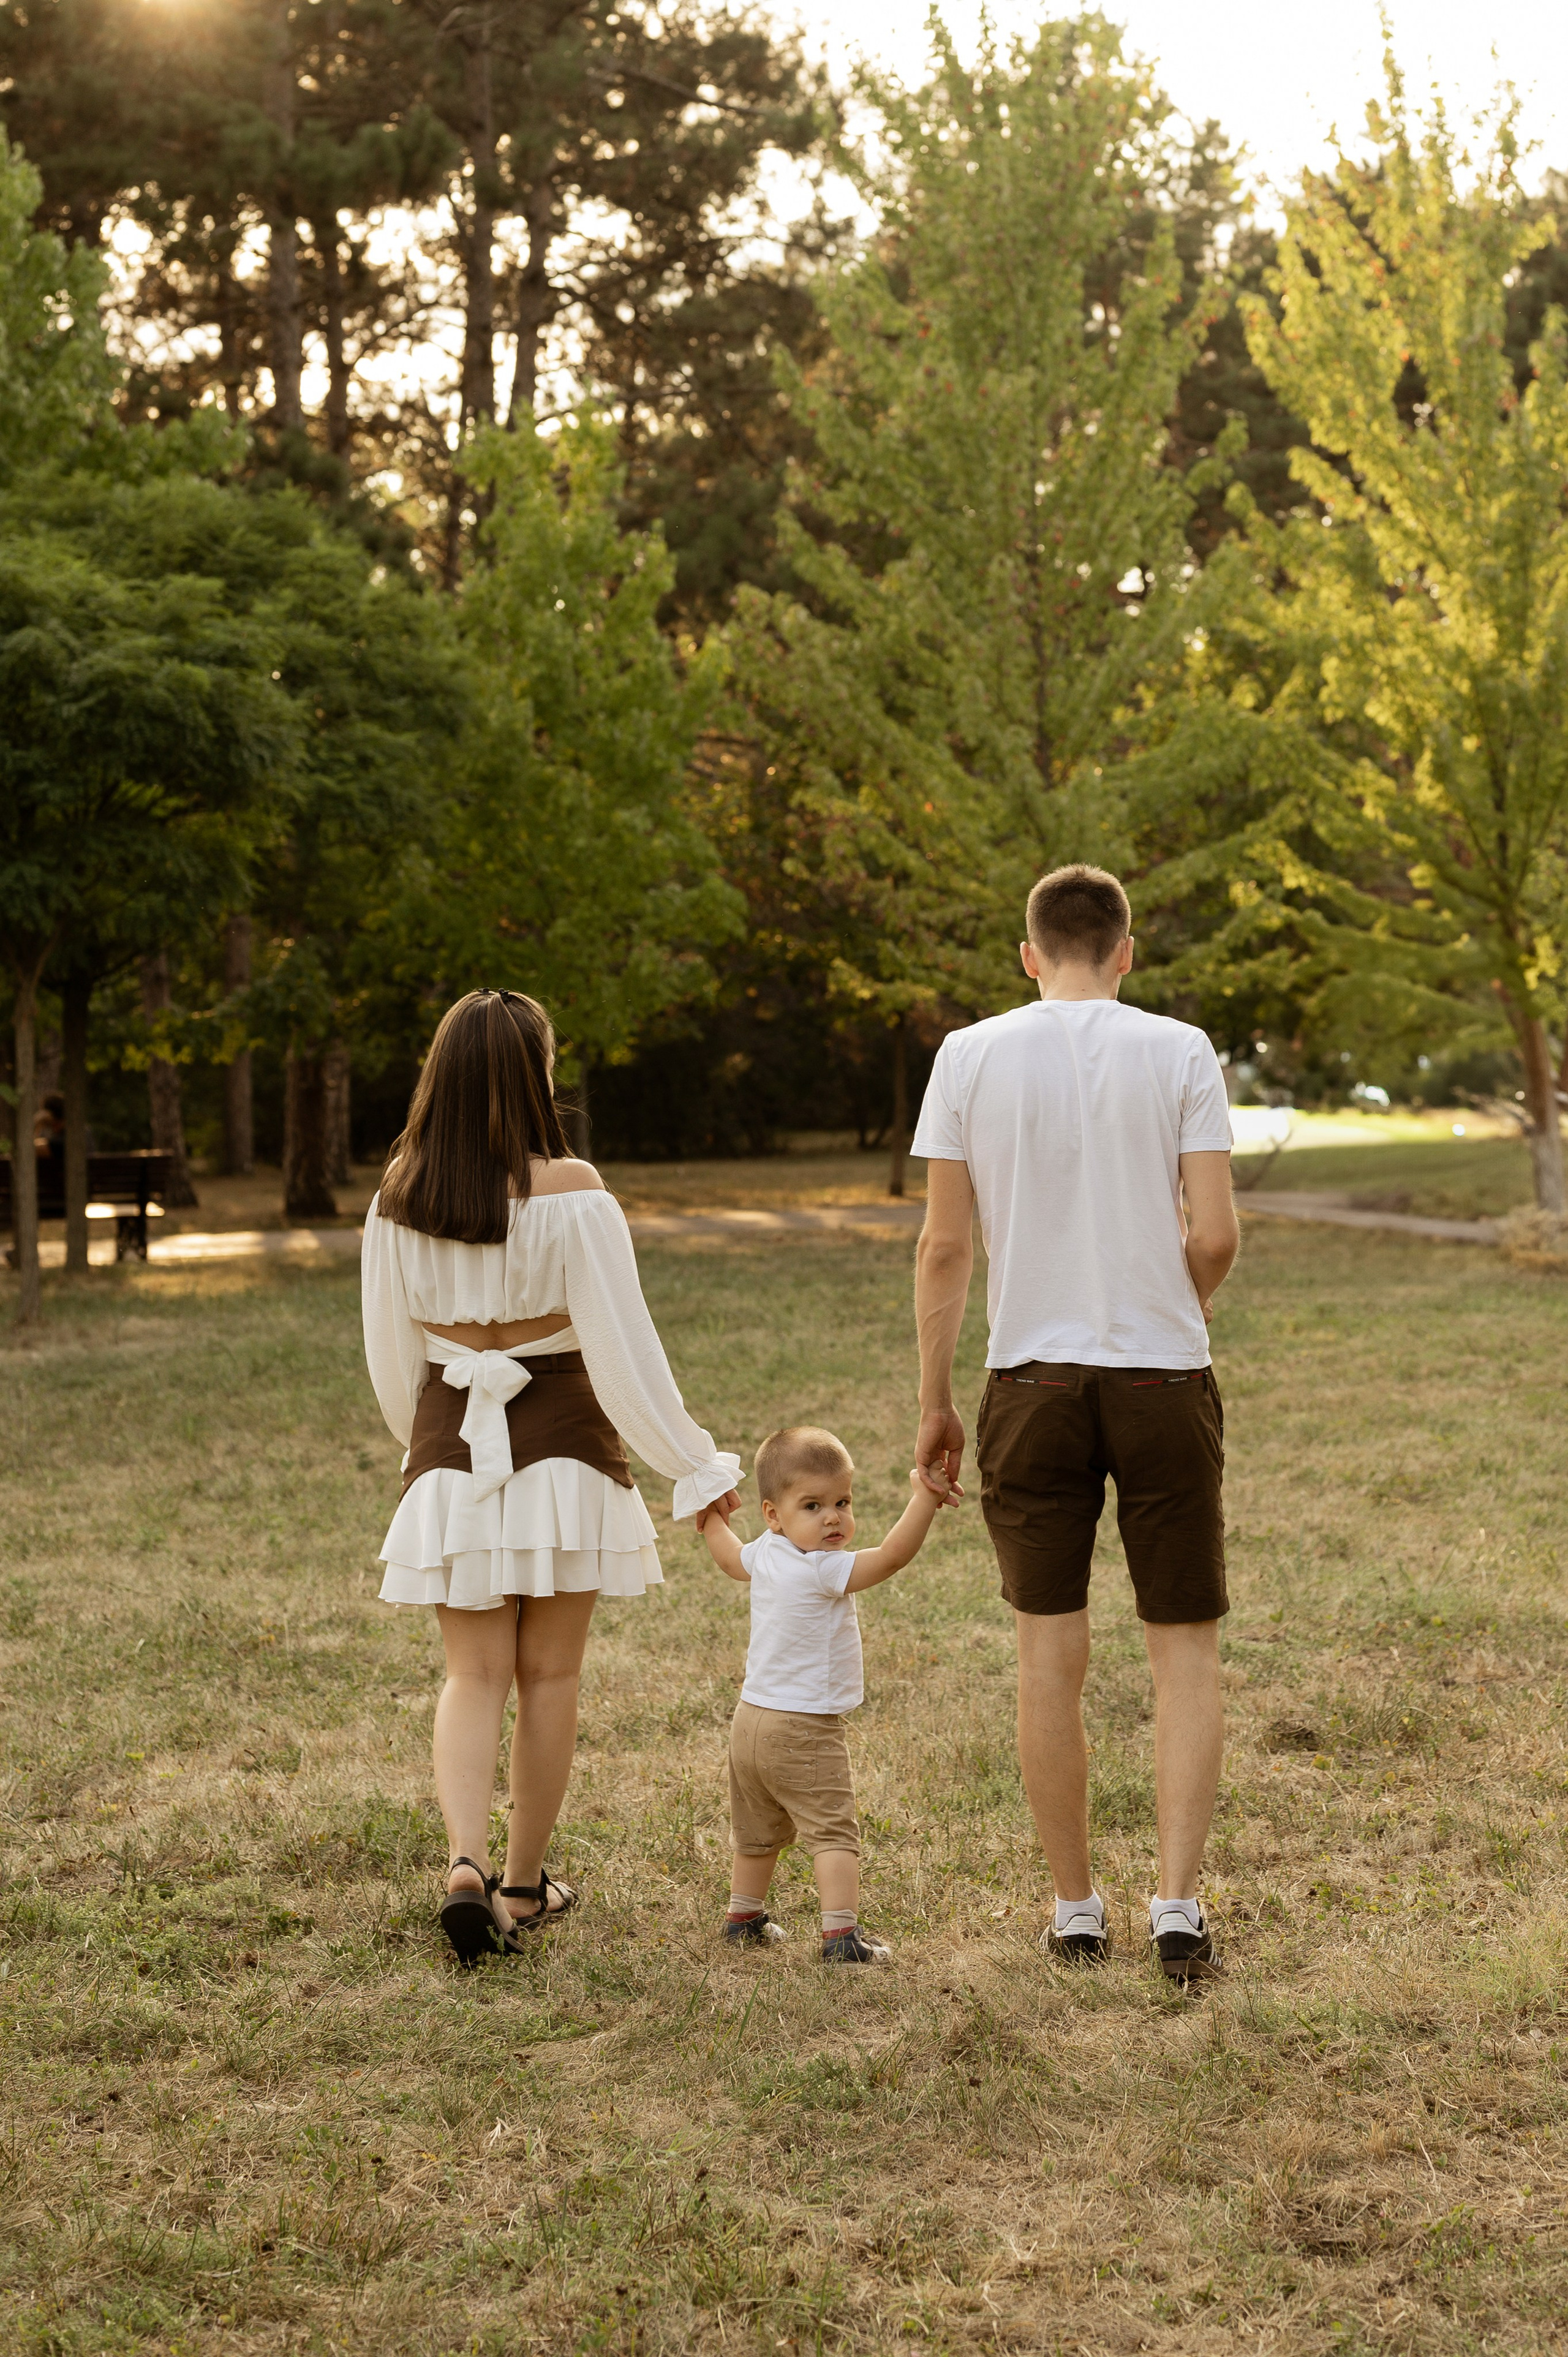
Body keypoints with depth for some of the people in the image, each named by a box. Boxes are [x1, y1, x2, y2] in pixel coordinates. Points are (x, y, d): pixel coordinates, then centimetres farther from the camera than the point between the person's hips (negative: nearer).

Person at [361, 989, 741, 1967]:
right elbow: (624, 1348, -11)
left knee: (474, 1676, 9)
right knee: (550, 1675, 10)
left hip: (453, 1449, 3)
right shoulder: (571, 1193, -12)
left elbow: (391, 1355, 9)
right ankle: (526, 1885, 20)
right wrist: (698, 1465, -3)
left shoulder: (400, 1201, 0)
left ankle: (467, 1865, -10)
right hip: (563, 1448, -2)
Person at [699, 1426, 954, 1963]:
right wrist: (925, 1498, -32)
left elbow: (730, 1557, 26)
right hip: (804, 1728, -9)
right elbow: (894, 1554, -33)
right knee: (833, 1832, -7)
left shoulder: (765, 1556, 3)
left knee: (758, 1833, 24)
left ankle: (744, 1918, 39)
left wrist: (710, 1515, 44)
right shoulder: (823, 1570, -24)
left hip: (752, 1719, 9)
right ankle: (841, 1934, -15)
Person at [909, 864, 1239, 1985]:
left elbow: (944, 1246, -1)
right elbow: (1217, 1237, -7)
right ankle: (1178, 1905, 2)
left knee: (1051, 1652, 9)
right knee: (1185, 1645, 8)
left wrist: (935, 1405, 7)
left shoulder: (970, 1056, 0)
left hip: (1033, 1378, 1)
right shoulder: (1180, 1053, -3)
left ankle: (1076, 1911, 17)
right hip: (1163, 1376, -1)